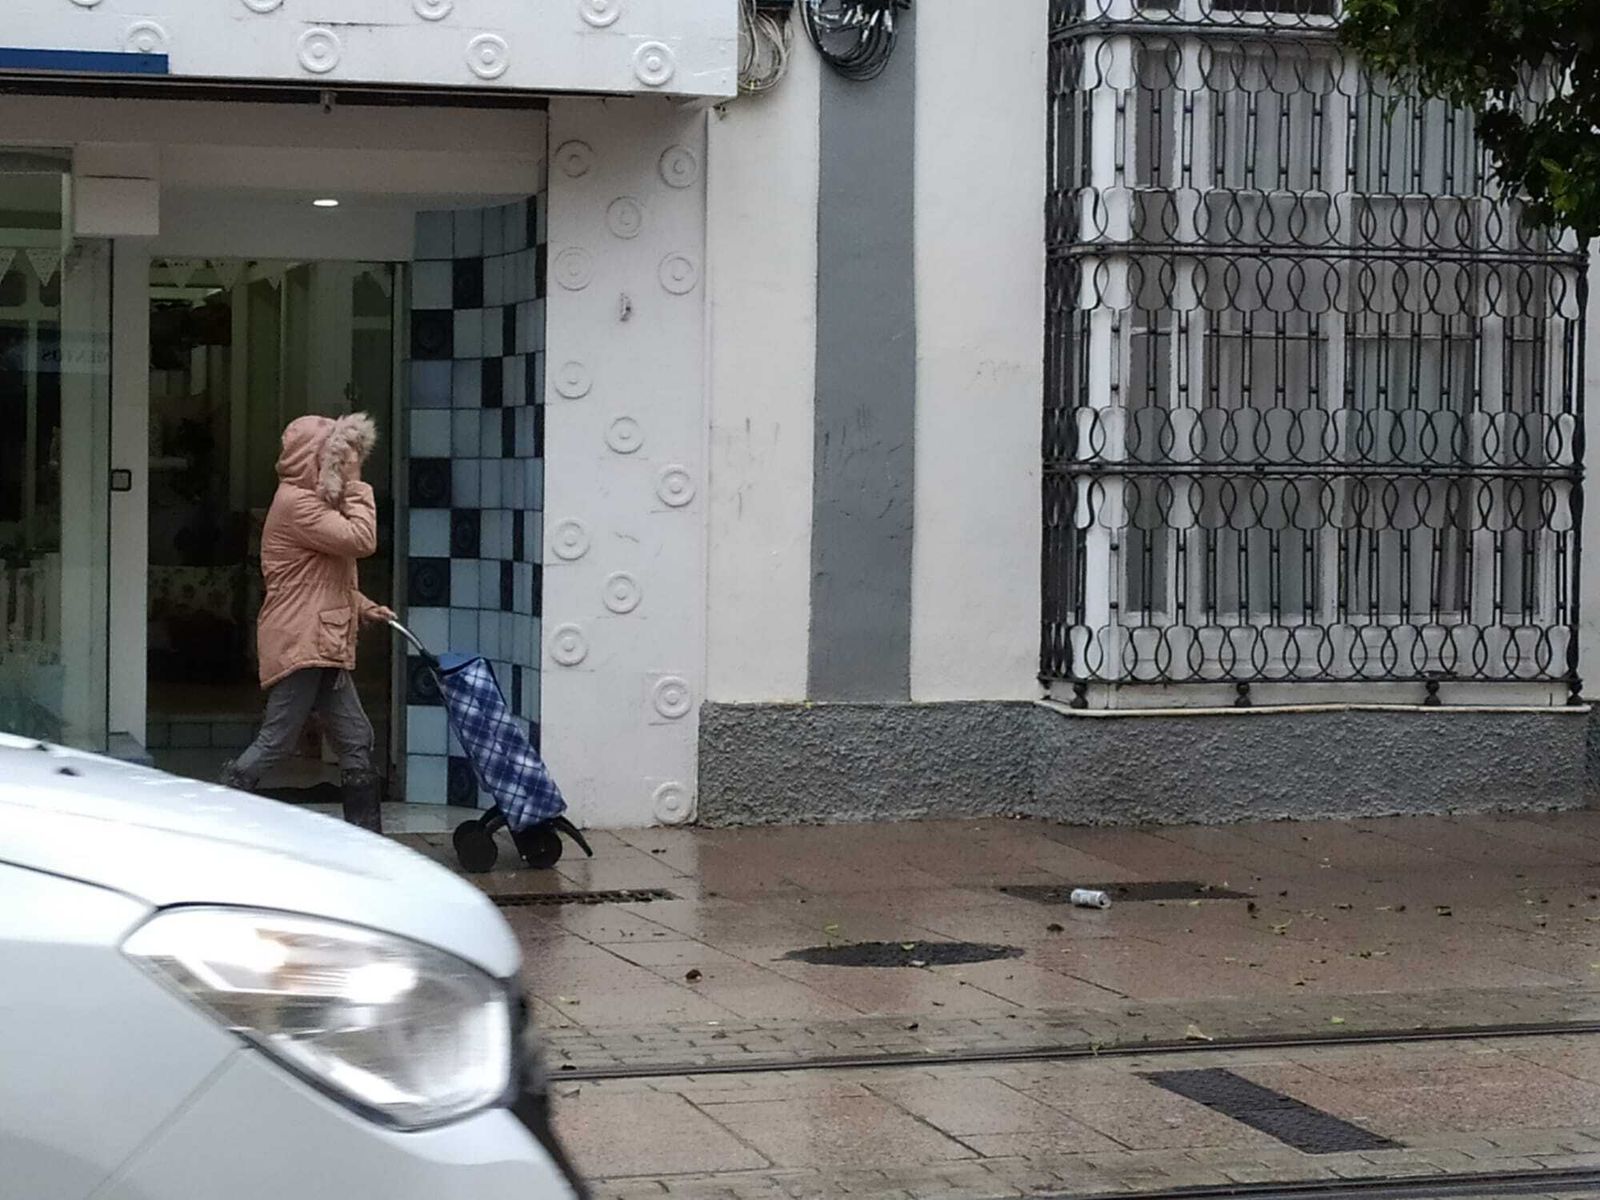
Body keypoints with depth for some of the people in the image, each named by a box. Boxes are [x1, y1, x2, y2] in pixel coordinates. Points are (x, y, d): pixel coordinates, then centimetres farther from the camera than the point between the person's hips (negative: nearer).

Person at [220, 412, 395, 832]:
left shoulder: (313, 501, 21)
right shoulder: (295, 503, -13)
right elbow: (360, 540, -21)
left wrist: (362, 607, 13)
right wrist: (357, 488, -9)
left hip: (324, 647, 10)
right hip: (299, 644, -10)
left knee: (356, 740, 8)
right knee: (277, 740, -9)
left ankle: (367, 837, 12)